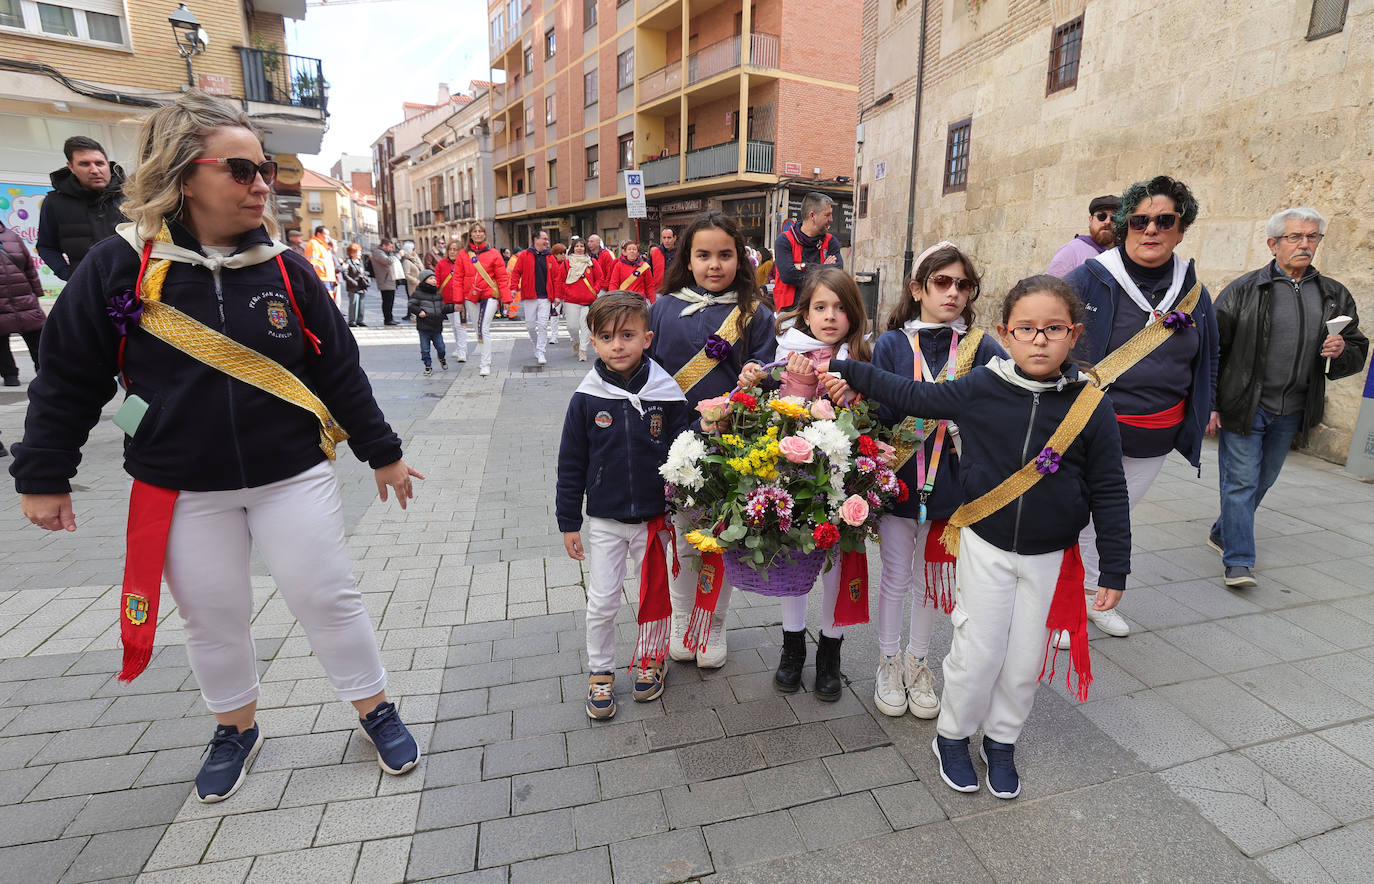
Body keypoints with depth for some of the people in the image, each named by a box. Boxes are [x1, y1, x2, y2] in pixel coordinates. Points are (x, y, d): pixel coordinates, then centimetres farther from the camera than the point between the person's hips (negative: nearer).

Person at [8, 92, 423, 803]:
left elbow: (339, 368, 1)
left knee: (326, 598, 6)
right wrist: (43, 477, 5)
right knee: (212, 618, 15)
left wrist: (382, 452, 4)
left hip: (293, 473, 0)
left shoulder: (284, 267, -3)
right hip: (182, 489, 1)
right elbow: (67, 380, 2)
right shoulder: (120, 266, -6)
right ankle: (236, 728, 40)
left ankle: (374, 709, 27)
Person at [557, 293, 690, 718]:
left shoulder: (667, 396, -10)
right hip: (604, 520, 0)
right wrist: (568, 523, 1)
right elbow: (571, 464, -1)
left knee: (656, 593, 16)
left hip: (655, 518, 0)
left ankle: (650, 658, 40)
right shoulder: (586, 399, -9)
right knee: (601, 603, 9)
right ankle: (600, 673, 31)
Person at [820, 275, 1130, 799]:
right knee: (978, 652, 5)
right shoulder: (981, 389, -10)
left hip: (1049, 557, 1)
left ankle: (1001, 742, 37)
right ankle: (952, 737, 30)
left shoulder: (1092, 406, -8)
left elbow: (1108, 493, -2)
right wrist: (849, 373, 5)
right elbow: (914, 397, 3)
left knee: (1024, 659, 12)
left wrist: (1115, 569, 0)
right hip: (985, 545, -1)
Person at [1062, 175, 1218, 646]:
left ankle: (1093, 594, 39)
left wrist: (1201, 415, 16)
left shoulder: (1194, 292, 6)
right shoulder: (1088, 280, -10)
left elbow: (1208, 361, 18)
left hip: (1154, 438, 5)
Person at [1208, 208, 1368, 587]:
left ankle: (1222, 533, 35)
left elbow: (1358, 353, 16)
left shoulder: (1334, 296, 10)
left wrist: (1342, 351, -10)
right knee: (1241, 481, -5)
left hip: (1291, 412, 5)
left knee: (1262, 482, 16)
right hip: (1243, 406, -5)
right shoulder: (1243, 290, -5)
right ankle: (1238, 561, 1)